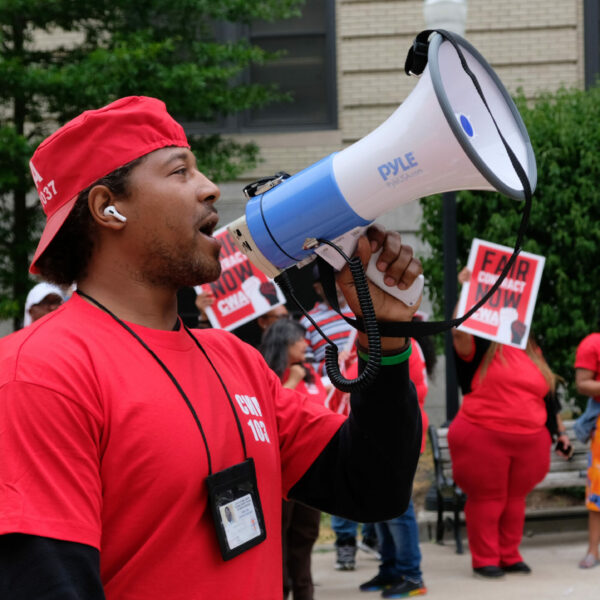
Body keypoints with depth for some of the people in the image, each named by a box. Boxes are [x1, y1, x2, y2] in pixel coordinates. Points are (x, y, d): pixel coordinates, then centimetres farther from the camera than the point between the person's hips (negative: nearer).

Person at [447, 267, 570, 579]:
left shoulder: (532, 353, 17)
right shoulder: (482, 346, 0)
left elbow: (548, 395, 22)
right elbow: (459, 331, -21)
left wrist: (559, 430, 22)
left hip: (530, 440, 5)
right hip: (484, 436, -5)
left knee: (515, 498, 11)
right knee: (487, 497, 0)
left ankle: (509, 556, 21)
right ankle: (484, 559, 8)